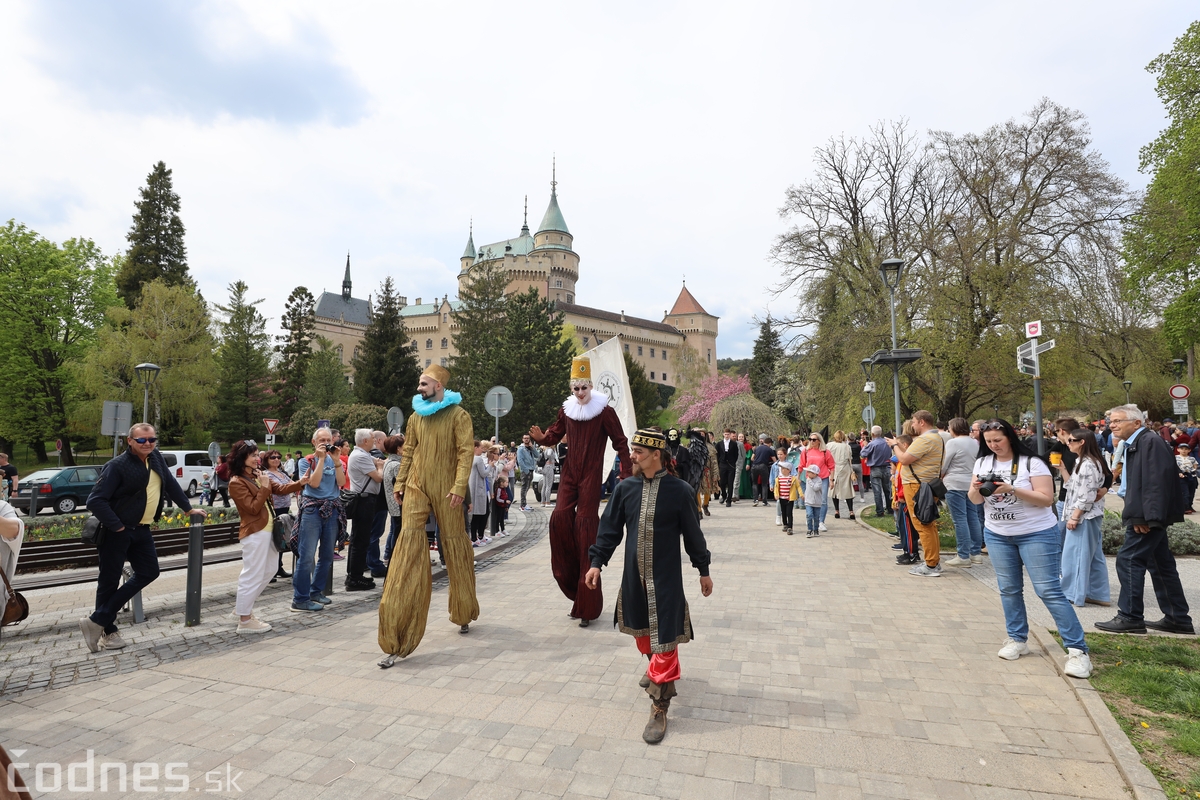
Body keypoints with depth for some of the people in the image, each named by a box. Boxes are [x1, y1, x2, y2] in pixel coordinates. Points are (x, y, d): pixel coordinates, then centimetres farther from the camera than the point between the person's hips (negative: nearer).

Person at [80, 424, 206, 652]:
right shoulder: (117, 466, -16)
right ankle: (108, 631, 17)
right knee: (109, 581, 2)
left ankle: (98, 621, 15)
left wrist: (188, 508, 16)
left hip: (141, 530, 7)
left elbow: (171, 483, 15)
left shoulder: (156, 458, 4)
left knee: (149, 572, 7)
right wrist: (117, 527, -19)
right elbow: (95, 500, -19)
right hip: (117, 531, -7)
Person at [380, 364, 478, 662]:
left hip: (445, 490, -3)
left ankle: (464, 614, 32)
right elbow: (408, 452, 16)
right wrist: (399, 483, 11)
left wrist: (459, 486, -19)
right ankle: (397, 636, -5)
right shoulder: (416, 416, 12)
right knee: (409, 546, -7)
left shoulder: (458, 415, -4)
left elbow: (465, 452, -11)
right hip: (416, 486, 4)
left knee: (455, 545, 8)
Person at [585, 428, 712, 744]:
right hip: (634, 575, 4)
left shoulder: (679, 490, -11)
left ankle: (659, 708, 10)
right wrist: (596, 562, 1)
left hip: (666, 578, -4)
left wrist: (703, 570, 6)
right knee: (642, 631, 20)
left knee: (664, 639, -2)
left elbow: (693, 534, -1)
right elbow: (610, 528, 4)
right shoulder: (626, 488, -3)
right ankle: (656, 665, 50)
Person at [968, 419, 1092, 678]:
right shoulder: (982, 462, 1)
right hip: (997, 535, 5)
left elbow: (1047, 498, -16)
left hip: (1037, 534, -5)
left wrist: (1013, 490, -27)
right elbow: (975, 500, 4)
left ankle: (1077, 649, 2)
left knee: (1049, 591, -6)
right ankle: (1017, 639, 24)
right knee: (1009, 589, 10)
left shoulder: (1031, 462, -13)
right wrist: (977, 489, -18)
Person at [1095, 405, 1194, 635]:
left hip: (1148, 516, -10)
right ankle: (1177, 618, 24)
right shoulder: (1132, 446, 15)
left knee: (1129, 560, -8)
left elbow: (1159, 479, -22)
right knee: (1161, 564, 15)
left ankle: (1130, 617, -1)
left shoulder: (1151, 441, -14)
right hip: (1145, 516, 10)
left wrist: (1149, 516, -24)